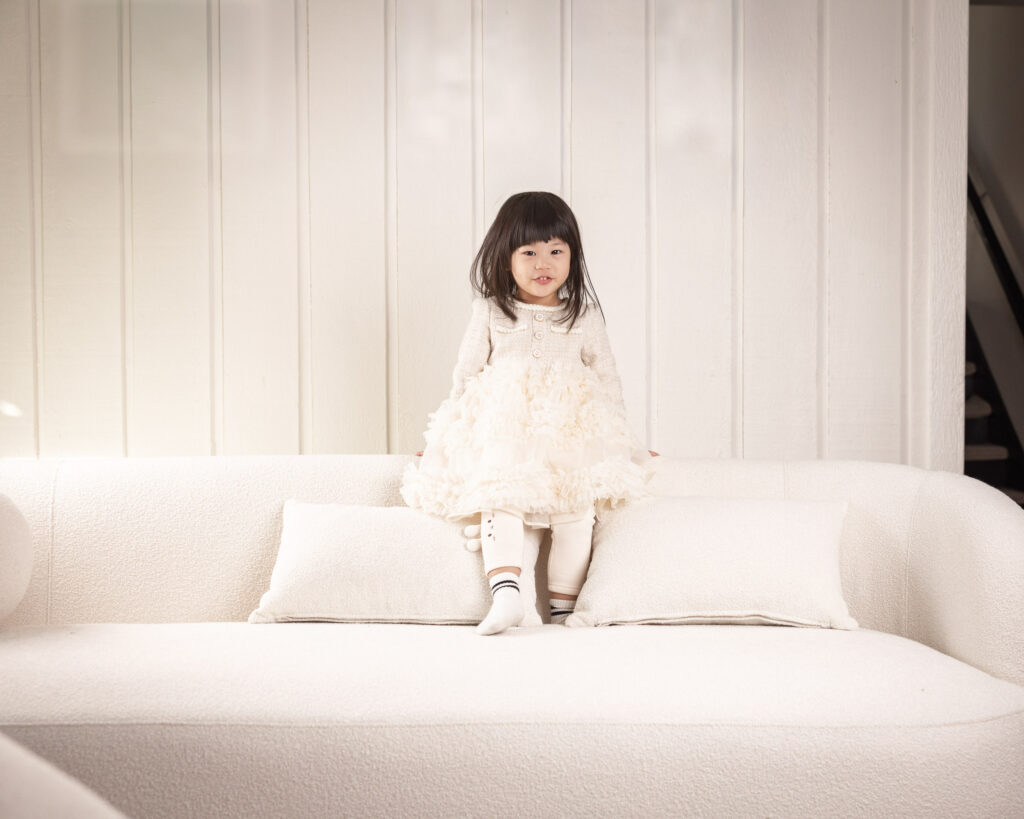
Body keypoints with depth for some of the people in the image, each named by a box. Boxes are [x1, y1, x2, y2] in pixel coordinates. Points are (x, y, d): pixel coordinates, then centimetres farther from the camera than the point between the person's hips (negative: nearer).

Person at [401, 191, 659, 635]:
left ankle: (562, 611, -14)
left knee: (577, 511, -21)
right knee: (498, 500, -27)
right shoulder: (490, 312, 13)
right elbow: (466, 374, 19)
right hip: (502, 430, 0)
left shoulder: (584, 316, 14)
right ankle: (505, 595, -37)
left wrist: (623, 440, 17)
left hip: (571, 432, 1)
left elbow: (606, 379, 20)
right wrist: (444, 435, 18)